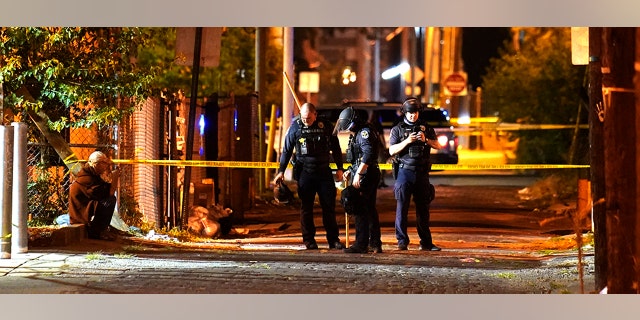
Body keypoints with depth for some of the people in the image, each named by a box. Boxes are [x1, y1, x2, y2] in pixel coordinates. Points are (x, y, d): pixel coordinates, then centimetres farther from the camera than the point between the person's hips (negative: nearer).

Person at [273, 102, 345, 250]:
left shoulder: (326, 126, 2)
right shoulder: (295, 127, -1)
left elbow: (335, 148, 12)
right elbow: (287, 150, 4)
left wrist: (339, 168, 10)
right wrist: (281, 171, 1)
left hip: (324, 172, 1)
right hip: (304, 173, -1)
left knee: (329, 206, 2)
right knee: (306, 208, 3)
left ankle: (333, 240, 8)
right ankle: (309, 240, 10)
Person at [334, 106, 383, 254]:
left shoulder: (365, 132, -12)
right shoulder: (356, 135, 21)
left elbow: (368, 154, -25)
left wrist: (358, 174, -27)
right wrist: (350, 171, 20)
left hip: (366, 175, -11)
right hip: (361, 175, 11)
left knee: (361, 210, -9)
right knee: (370, 210, 13)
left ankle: (361, 244, -9)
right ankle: (375, 244, 19)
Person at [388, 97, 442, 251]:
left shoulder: (426, 128, 11)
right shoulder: (397, 129, 4)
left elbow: (437, 145, 5)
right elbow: (392, 151, -4)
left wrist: (425, 140, -13)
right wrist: (407, 141, -16)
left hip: (422, 173, 3)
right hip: (405, 171, -2)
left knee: (423, 209, 6)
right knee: (402, 208, -5)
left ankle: (426, 243, 11)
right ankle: (402, 241, -2)